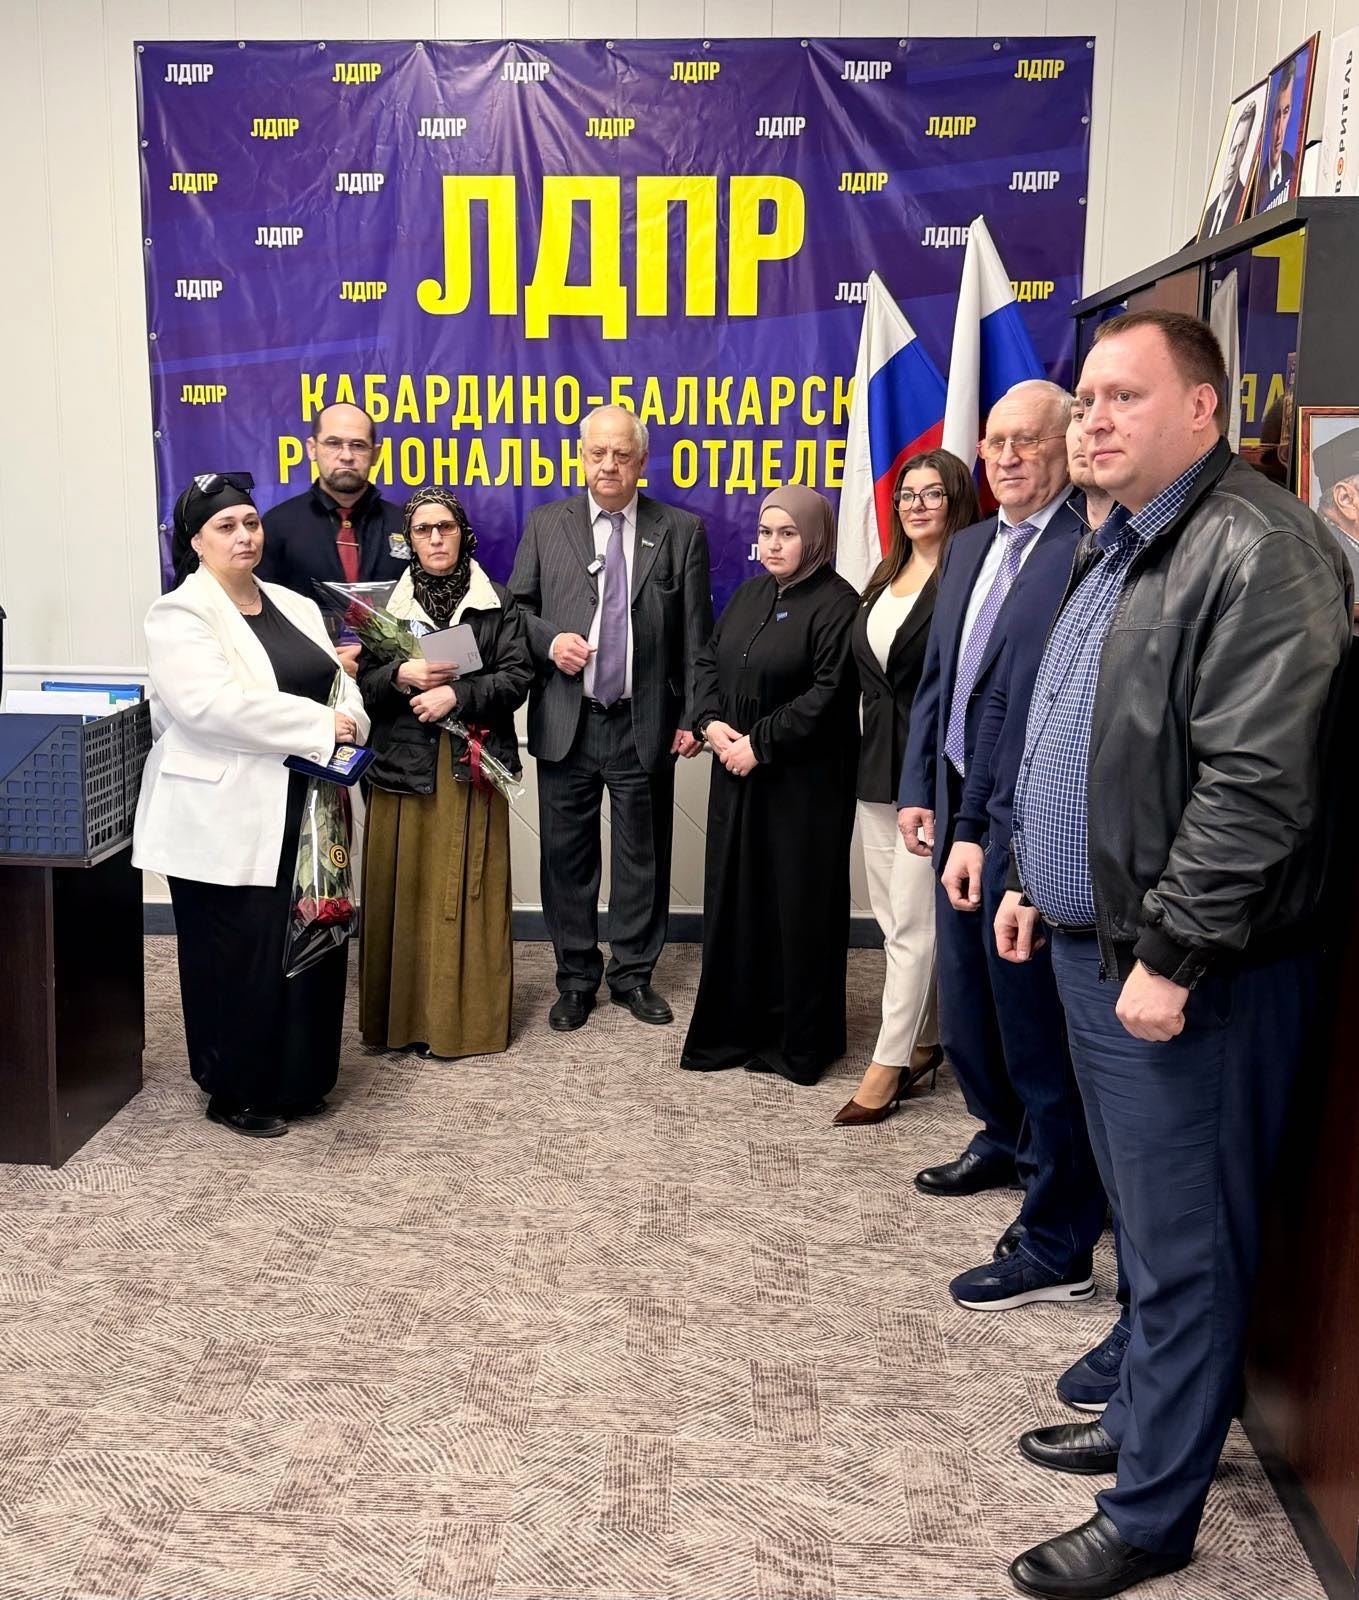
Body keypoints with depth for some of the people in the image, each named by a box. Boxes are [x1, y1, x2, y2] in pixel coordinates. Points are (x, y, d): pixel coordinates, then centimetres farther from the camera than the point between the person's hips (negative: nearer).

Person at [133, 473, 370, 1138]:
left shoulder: (295, 607, 15)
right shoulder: (179, 616, -8)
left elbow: (341, 685, 11)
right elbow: (216, 706, -22)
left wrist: (348, 725, -12)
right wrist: (319, 726, -18)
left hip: (301, 812, 7)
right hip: (228, 821, -7)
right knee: (240, 957, 2)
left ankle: (297, 1079, 27)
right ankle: (236, 1093, 18)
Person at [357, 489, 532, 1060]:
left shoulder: (497, 604, 6)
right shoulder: (387, 605, 10)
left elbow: (518, 678, -2)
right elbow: (363, 683, 7)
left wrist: (457, 694, -15)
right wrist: (401, 675, -13)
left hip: (472, 769, -1)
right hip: (403, 766, 1)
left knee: (468, 894, 0)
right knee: (403, 893, 1)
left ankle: (467, 1018, 9)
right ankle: (402, 1016, 12)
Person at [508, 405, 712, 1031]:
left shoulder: (681, 531, 3)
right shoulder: (545, 524, 6)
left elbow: (694, 633, 3)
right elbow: (515, 607, 10)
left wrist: (693, 716, -1)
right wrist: (549, 639, -10)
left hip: (646, 726, -1)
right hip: (565, 723, 1)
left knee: (642, 857, 8)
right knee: (566, 856, 8)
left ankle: (633, 974, 24)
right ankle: (576, 979, 22)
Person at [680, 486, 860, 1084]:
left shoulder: (836, 604, -10)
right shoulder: (748, 594, 14)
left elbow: (829, 694, -18)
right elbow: (708, 659, 15)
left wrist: (759, 744, -16)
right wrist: (710, 721, -3)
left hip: (803, 783, -7)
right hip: (737, 777, 7)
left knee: (797, 906, 1)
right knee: (734, 900, 10)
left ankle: (799, 1042, 15)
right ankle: (733, 1028, 23)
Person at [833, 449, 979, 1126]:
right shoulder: (886, 579, 14)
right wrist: (868, 756, 11)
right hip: (876, 767, 8)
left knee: (912, 925, -2)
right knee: (893, 919, 14)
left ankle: (889, 1064, 7)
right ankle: (924, 1041, 27)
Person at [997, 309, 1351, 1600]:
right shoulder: (1117, 552, 15)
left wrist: (1171, 955, -21)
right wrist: (1033, 879, 19)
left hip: (1184, 973, -9)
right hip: (1094, 946, 9)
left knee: (1181, 1247, 4)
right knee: (1142, 1222, 22)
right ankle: (1145, 1420, 39)